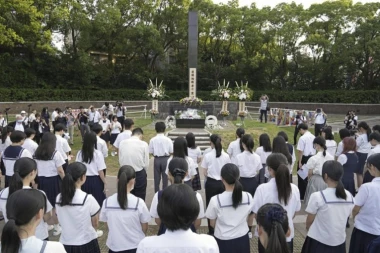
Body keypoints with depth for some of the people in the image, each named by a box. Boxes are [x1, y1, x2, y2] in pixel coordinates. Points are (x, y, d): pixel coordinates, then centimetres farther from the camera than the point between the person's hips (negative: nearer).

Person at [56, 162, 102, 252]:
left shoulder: (59, 198, -7)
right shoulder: (88, 198, -20)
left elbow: (63, 222, 5)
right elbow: (95, 224, -7)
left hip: (65, 243, 5)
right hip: (86, 244, -4)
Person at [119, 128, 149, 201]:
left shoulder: (122, 143, -2)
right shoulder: (144, 144, -10)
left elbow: (120, 160, 1)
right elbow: (146, 163, -7)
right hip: (140, 174, -3)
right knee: (140, 199, 11)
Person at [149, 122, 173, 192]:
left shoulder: (152, 140, -7)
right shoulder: (168, 140, -10)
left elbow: (151, 152, -4)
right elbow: (171, 152, -6)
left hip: (156, 160, 1)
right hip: (165, 159, -1)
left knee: (157, 179, 12)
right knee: (165, 178, 10)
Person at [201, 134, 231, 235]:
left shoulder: (207, 156, -11)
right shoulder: (226, 156, -5)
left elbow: (205, 173, -5)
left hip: (211, 183, -2)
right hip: (222, 183, 2)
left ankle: (211, 230, 17)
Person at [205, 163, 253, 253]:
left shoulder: (215, 200, -23)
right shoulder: (248, 196, -14)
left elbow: (212, 224, -6)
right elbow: (246, 219, 3)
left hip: (223, 242, -2)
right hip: (242, 239, 3)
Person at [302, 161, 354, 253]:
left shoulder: (317, 196, -21)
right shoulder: (349, 196, -7)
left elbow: (309, 221, -9)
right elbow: (344, 219, 7)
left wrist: (308, 228, 13)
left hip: (319, 242, -4)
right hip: (340, 242, 4)